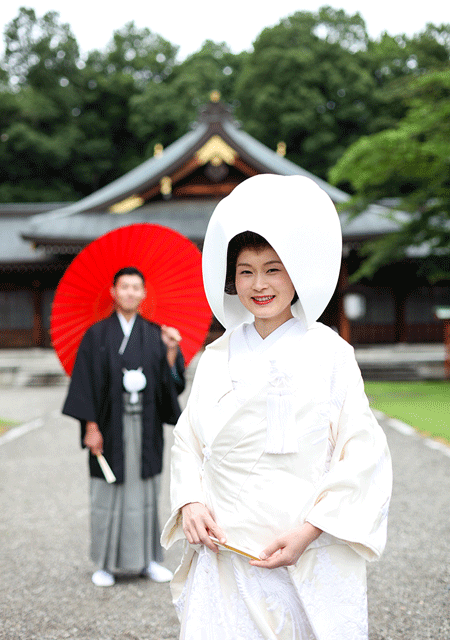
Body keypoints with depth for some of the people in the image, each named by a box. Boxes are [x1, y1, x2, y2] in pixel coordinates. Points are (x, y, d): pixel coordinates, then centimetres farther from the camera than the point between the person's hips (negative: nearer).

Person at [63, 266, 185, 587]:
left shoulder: (155, 334, 7)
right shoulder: (97, 334, 0)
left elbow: (173, 380, 2)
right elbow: (86, 381, -4)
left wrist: (172, 350, -15)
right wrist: (91, 426, -10)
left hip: (145, 427, 2)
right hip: (110, 427, -2)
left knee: (145, 491, 7)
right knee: (108, 493, 2)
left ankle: (147, 558, 17)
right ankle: (106, 563, 14)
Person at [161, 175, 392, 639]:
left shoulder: (329, 353, -4)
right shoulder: (217, 356, 7)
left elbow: (362, 453, -6)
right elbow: (187, 439, 13)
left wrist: (308, 530, -13)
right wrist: (190, 503, -4)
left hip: (309, 557, -2)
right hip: (224, 550, 3)